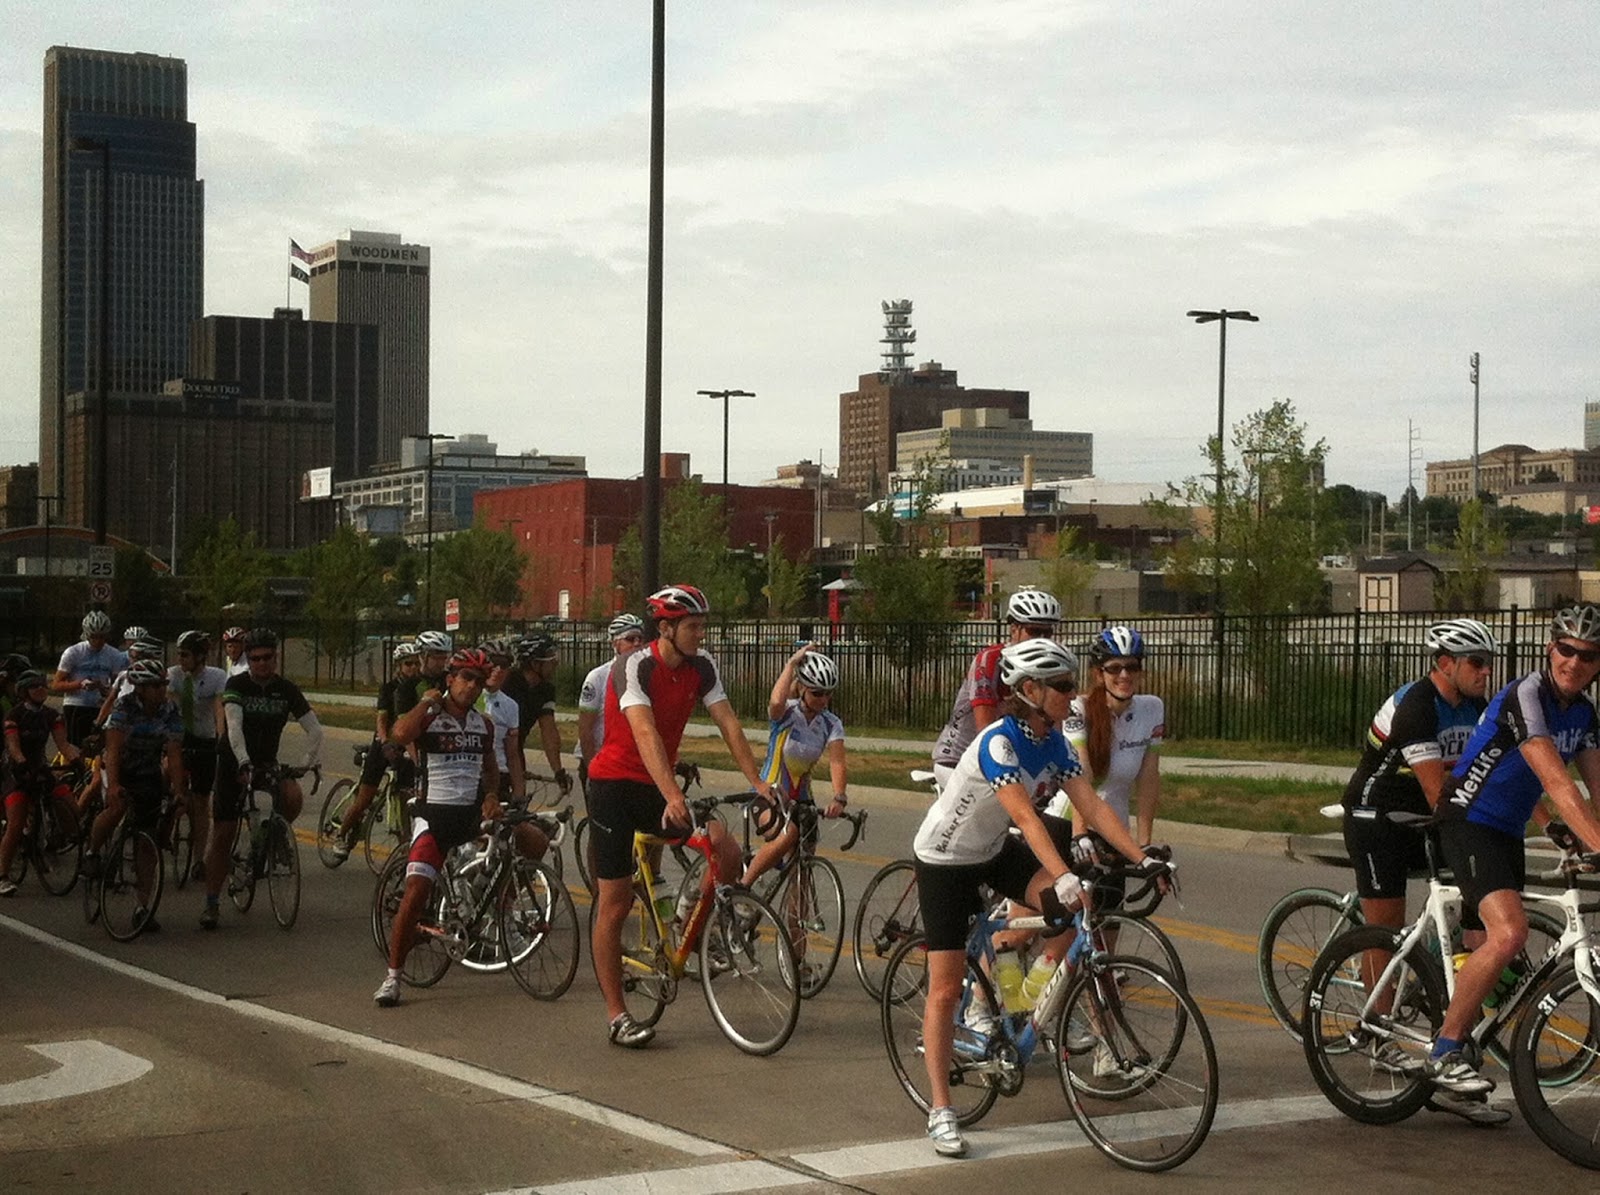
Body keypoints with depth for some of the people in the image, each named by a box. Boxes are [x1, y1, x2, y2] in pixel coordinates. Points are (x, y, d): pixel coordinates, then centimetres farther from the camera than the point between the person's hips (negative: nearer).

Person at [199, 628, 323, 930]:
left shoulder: (286, 689, -5)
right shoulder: (236, 685, -12)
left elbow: (314, 728, -9)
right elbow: (234, 724, -28)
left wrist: (311, 763, -24)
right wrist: (243, 763, -42)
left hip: (267, 762, 2)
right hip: (233, 763, -2)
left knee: (293, 798, -29)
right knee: (223, 835, -3)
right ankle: (211, 903, 7)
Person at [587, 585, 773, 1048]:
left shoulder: (701, 668, -2)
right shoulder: (634, 668, -20)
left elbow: (729, 724, -6)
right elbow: (645, 735, -32)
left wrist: (759, 783, -17)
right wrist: (672, 797, -44)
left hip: (658, 785, 5)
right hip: (615, 785, -5)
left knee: (728, 854, -17)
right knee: (615, 903, -3)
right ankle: (616, 1015, 4)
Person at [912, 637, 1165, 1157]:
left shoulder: (1055, 743, -7)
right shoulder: (998, 742, -29)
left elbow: (1092, 806, -11)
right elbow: (1025, 815, -39)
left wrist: (1142, 858, -21)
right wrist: (1063, 875, -49)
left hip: (995, 851, 7)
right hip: (945, 859, -7)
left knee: (1071, 907, -19)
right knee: (946, 989, -5)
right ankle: (941, 1113, 2)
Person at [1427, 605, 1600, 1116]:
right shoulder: (1525, 697, -21)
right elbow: (1558, 784, -29)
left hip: (1507, 832, 9)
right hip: (1468, 823, -9)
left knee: (1493, 952, 9)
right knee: (1508, 934, -26)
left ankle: (1450, 1073, 21)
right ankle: (1444, 1054, -14)